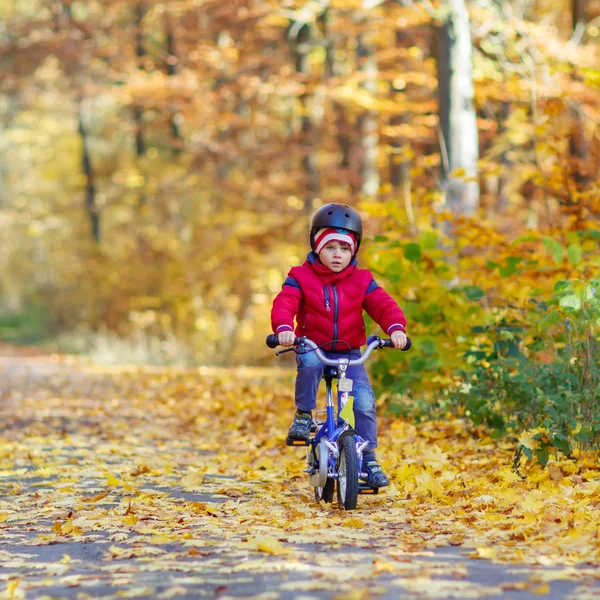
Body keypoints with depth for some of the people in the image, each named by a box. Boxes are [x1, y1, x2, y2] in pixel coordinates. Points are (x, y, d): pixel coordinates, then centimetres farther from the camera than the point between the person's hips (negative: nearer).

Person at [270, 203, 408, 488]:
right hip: (312, 347, -2)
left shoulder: (362, 280, 3)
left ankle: (369, 459, -2)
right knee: (309, 363, -39)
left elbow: (383, 305, -8)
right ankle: (303, 415, -17)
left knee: (364, 402, -15)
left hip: (349, 354, 2)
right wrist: (283, 328, -40)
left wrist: (396, 327, -30)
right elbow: (284, 303, -18)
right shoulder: (301, 277, -3)